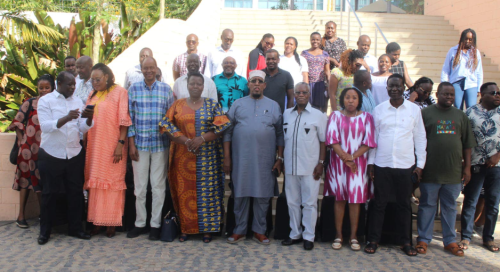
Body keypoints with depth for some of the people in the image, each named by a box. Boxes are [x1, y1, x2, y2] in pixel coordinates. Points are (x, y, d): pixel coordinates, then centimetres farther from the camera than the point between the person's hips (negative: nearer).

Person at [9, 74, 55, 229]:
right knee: (26, 177, 4)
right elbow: (17, 123, 0)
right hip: (29, 147, -2)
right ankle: (21, 216, 11)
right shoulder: (30, 103, -1)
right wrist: (21, 142, -3)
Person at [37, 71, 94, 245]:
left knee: (76, 192, 7)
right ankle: (45, 231, 18)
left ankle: (75, 228, 20)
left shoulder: (78, 102, 9)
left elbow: (84, 128, 2)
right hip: (51, 155, -4)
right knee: (50, 193, 5)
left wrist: (89, 118, -19)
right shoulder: (45, 101, -3)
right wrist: (67, 118, -30)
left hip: (74, 154, 4)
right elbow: (45, 126, -17)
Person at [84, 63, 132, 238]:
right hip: (94, 146, 6)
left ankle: (111, 223, 6)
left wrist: (121, 143, -15)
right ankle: (96, 221, 15)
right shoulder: (93, 95, 16)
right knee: (95, 181, 7)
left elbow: (124, 120, -8)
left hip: (112, 145, -6)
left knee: (112, 180, -1)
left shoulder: (119, 92, -3)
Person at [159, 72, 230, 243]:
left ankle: (207, 229, 9)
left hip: (207, 157, -1)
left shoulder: (212, 104, 6)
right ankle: (185, 229, 13)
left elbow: (221, 126, -3)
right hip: (183, 156, 1)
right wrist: (186, 141, -12)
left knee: (207, 191, 0)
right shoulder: (177, 105, 8)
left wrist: (202, 139, -15)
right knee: (185, 192, 3)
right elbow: (167, 125, -1)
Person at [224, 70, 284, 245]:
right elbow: (228, 131, 5)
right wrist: (226, 157, -1)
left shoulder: (273, 106, 9)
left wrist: (280, 158, 1)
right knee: (240, 194, 5)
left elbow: (280, 134, 8)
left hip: (265, 159, 0)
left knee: (263, 195, 4)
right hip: (241, 158, 0)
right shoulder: (238, 104, 7)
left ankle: (259, 231, 17)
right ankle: (240, 230, 17)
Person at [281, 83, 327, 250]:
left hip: (310, 167, -4)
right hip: (290, 166, 4)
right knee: (292, 202, 11)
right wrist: (281, 160, 10)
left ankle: (308, 236, 12)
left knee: (309, 203, 2)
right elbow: (283, 138, 14)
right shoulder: (286, 114, 11)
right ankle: (295, 234, 24)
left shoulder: (318, 115, -1)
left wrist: (321, 163, -7)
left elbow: (323, 141, -1)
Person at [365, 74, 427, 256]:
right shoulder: (379, 109, 5)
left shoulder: (414, 109, 4)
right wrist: (370, 162, 4)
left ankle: (406, 242, 20)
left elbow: (420, 138, 6)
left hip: (405, 165, 0)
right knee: (379, 204, 5)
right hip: (382, 165, 0)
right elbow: (373, 137, 7)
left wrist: (420, 164, 2)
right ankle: (373, 240, 15)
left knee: (404, 205, 8)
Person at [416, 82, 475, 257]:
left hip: (454, 171, 3)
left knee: (450, 207, 12)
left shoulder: (460, 116, 11)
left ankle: (450, 241, 22)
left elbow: (467, 144, 12)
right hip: (430, 171, -3)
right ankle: (423, 239, 16)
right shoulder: (425, 113, 0)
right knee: (427, 205, 6)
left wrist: (467, 167, 6)